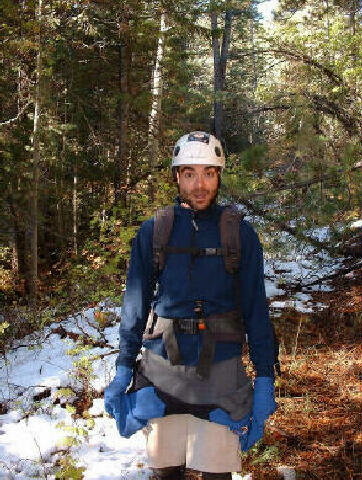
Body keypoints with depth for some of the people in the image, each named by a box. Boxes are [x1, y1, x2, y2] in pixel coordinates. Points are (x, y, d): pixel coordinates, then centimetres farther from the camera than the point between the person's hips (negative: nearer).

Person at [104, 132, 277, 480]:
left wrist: (265, 379, -3)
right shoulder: (153, 231, 4)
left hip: (219, 370, -1)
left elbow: (256, 308, 2)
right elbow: (135, 304, 7)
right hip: (162, 369, 1)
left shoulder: (240, 233, 2)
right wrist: (123, 369, 2)